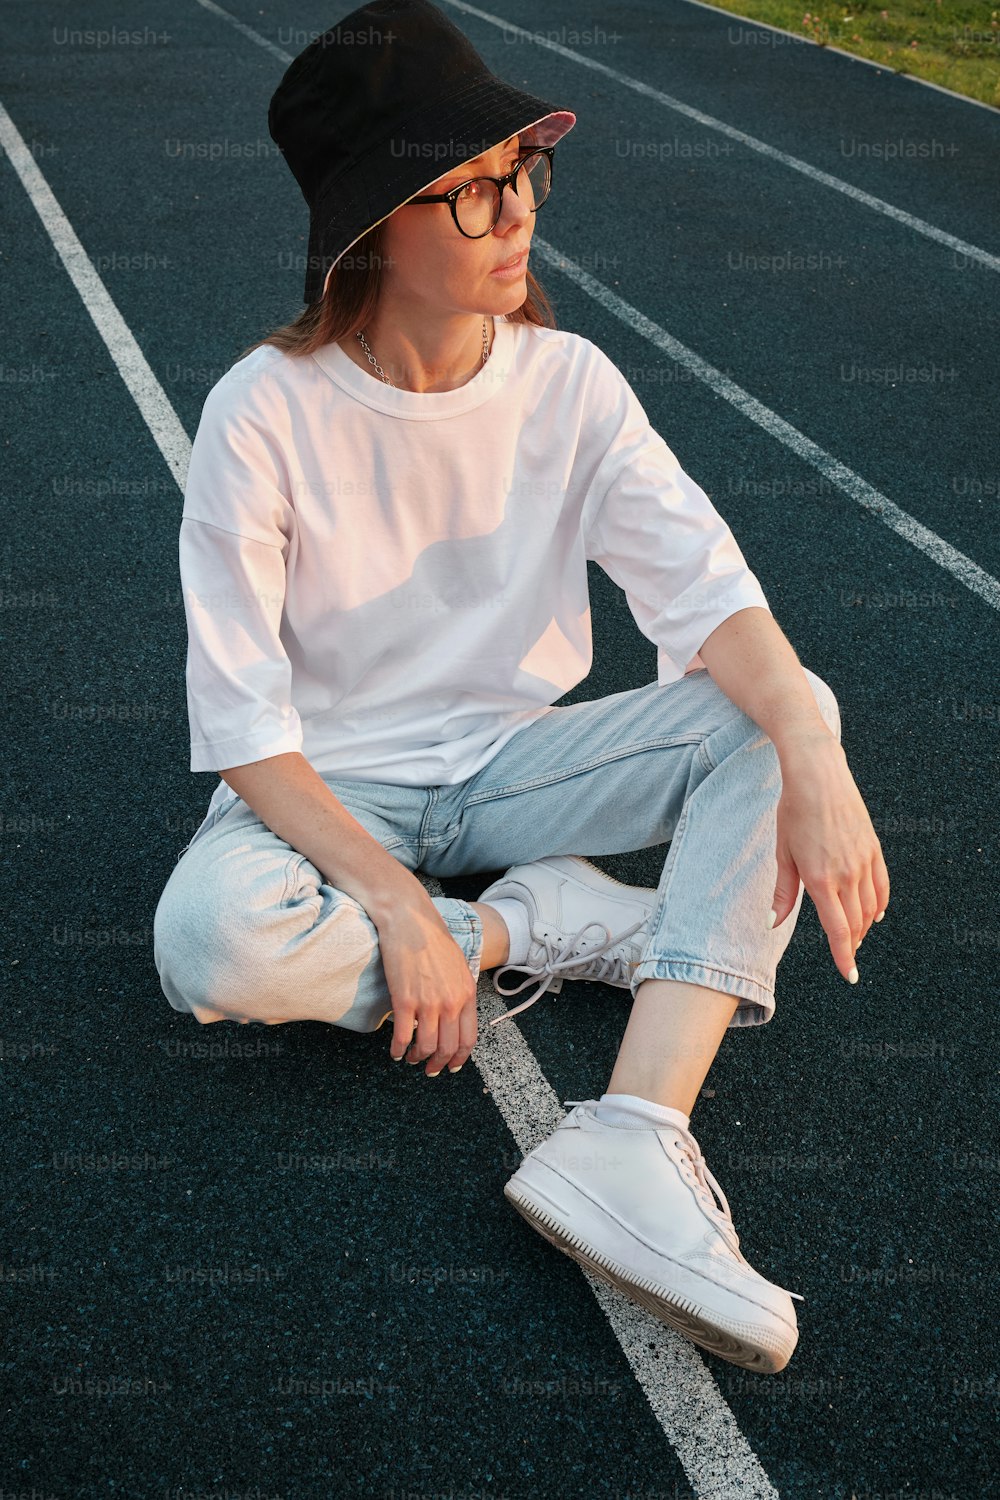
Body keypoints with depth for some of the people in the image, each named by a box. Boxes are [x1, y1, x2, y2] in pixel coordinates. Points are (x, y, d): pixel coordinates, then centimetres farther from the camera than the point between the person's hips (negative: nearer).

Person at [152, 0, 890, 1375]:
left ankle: (632, 1139, -33)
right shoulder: (265, 412, -17)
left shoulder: (569, 384, -7)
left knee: (782, 711, -21)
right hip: (333, 788, -3)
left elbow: (707, 587, -19)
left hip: (515, 761, 3)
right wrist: (400, 908, -27)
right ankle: (547, 926, -11)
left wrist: (813, 760, -37)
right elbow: (244, 723, -18)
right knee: (211, 942, -36)